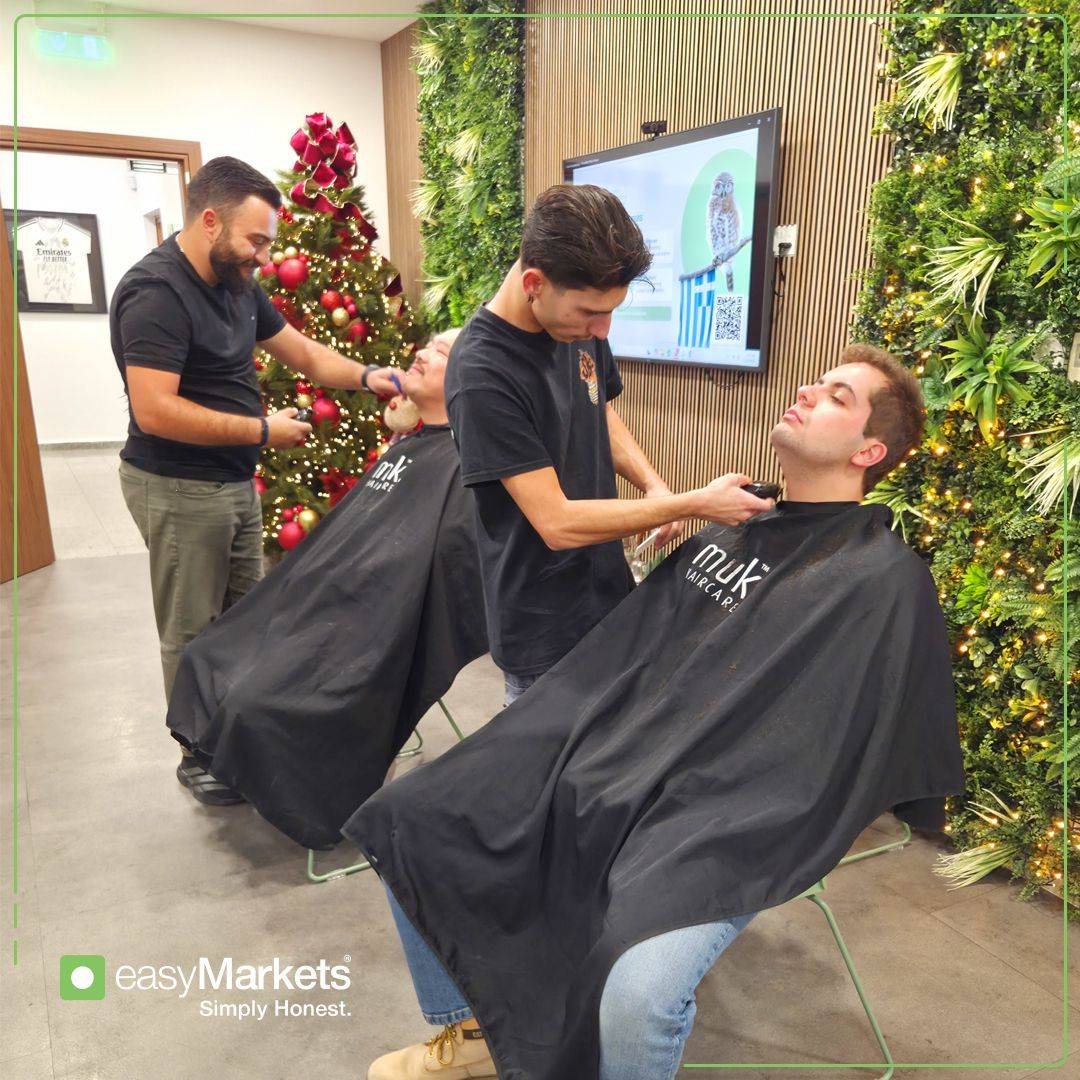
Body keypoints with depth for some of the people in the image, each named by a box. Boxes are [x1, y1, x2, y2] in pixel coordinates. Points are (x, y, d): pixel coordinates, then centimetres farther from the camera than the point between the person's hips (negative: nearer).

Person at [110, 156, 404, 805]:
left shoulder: (237, 285, 8)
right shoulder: (156, 294, -20)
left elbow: (303, 352, 16)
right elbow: (155, 412, -27)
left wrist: (366, 378, -1)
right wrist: (263, 430, -20)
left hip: (234, 483, 9)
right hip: (180, 490, -9)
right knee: (193, 633, 5)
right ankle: (200, 758, 22)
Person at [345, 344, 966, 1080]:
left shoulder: (886, 579, -5)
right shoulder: (732, 527, 15)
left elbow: (877, 756, -7)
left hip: (729, 814, -6)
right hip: (612, 762, 7)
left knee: (638, 991, -32)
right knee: (414, 821, 0)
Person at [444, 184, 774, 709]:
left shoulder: (578, 325, -2)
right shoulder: (482, 374, -25)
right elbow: (558, 523, -25)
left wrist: (654, 487, -3)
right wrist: (694, 503, -20)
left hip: (610, 590, 7)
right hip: (546, 631, -7)